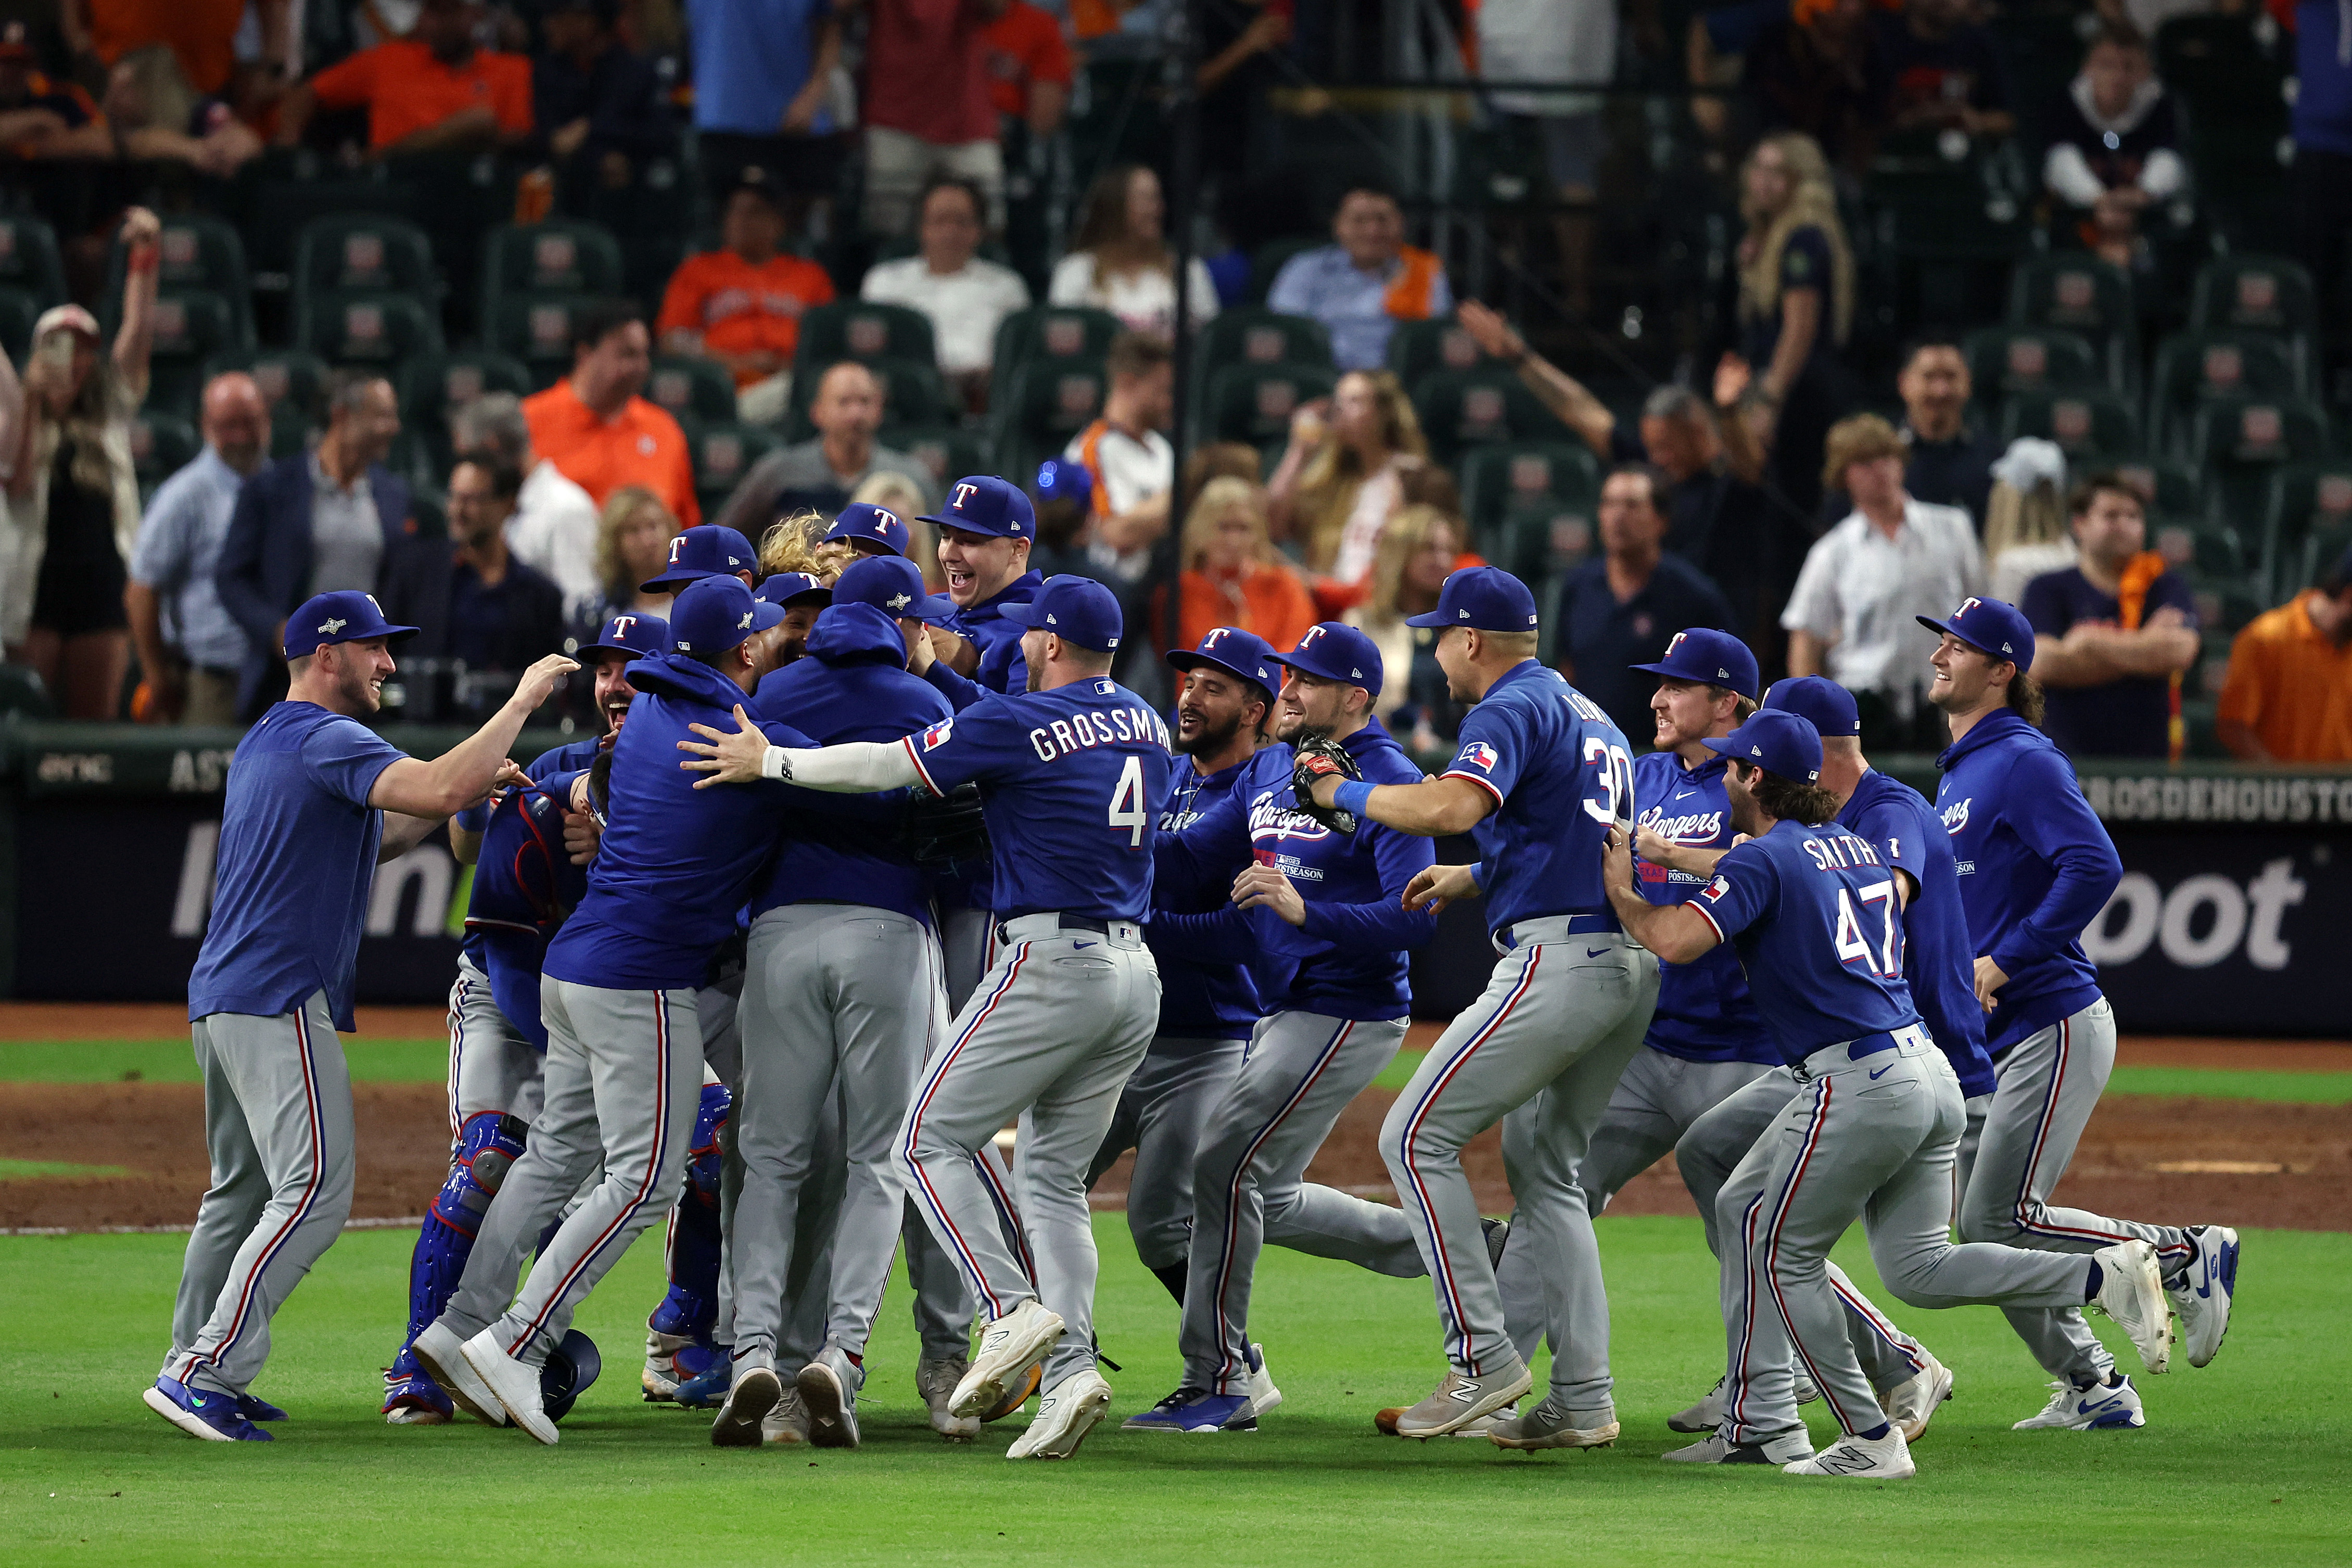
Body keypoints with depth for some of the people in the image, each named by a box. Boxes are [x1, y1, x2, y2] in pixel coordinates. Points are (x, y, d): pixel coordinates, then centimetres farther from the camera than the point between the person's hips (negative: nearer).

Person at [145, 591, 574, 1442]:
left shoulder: (262, 744, 20)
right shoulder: (327, 740, -12)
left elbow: (369, 840, 26)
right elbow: (439, 790, -27)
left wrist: (463, 787, 14)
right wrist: (522, 699, -17)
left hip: (218, 1002, 10)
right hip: (282, 999, -10)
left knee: (242, 1192, 19)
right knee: (315, 1193, -14)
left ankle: (192, 1367, 21)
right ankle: (210, 1372, -19)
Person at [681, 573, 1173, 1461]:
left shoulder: (1020, 722, -8)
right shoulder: (1146, 725, 13)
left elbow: (887, 767, -6)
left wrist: (768, 761, 5)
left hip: (1054, 963, -7)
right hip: (1138, 977, 8)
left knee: (930, 1143, 1)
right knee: (1054, 1179, 11)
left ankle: (1014, 1311, -16)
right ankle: (1070, 1370, -5)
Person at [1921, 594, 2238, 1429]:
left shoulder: (2022, 762, -13)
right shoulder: (1957, 774, 18)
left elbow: (2094, 867, -25)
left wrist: (2003, 961, -23)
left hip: (2054, 1026, -10)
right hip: (1992, 1041, 10)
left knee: (2000, 1222, -13)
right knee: (1987, 1231, 9)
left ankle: (2190, 1257, 1)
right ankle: (2091, 1387, 18)